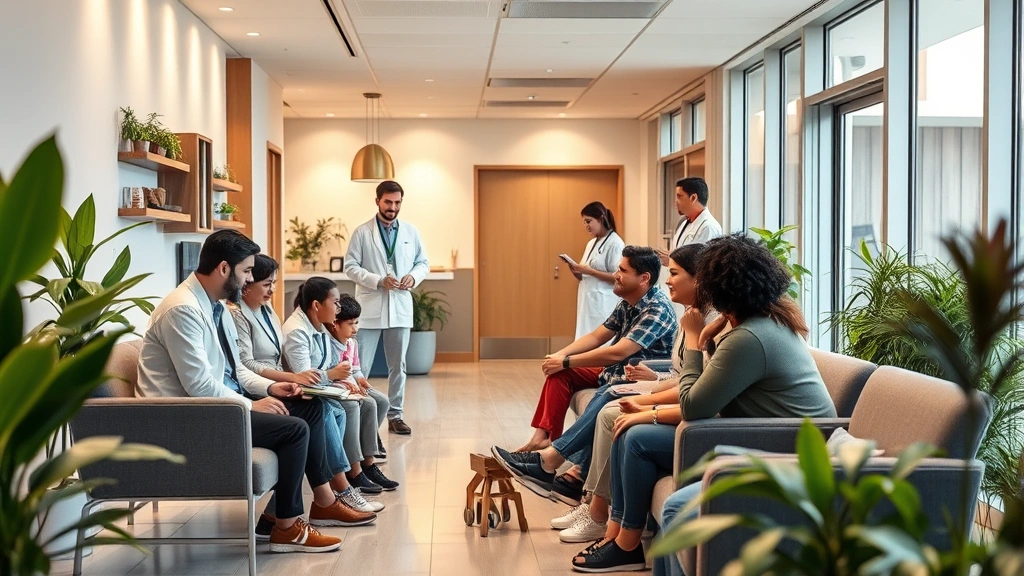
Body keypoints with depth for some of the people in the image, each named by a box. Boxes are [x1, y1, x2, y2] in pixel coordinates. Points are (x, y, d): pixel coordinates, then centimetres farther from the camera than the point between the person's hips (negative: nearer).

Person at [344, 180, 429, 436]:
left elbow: (423, 262, 14)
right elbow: (351, 267, -4)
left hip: (400, 308, 3)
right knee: (360, 367, -2)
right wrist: (379, 281, -17)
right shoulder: (362, 233, -1)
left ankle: (395, 415, 18)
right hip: (370, 308, -3)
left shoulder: (411, 232, 8)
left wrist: (414, 276, -8)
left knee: (398, 366, 9)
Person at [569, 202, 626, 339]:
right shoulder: (591, 243, 16)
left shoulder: (615, 243, -9)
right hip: (588, 302, 8)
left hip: (604, 305, -8)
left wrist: (590, 271, -17)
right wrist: (576, 271, 0)